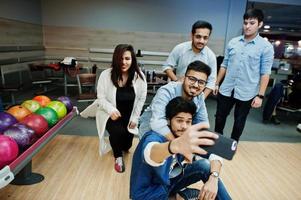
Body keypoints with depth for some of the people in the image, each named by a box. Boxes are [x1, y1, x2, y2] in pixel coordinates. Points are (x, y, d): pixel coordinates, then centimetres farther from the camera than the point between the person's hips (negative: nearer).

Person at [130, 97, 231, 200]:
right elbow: (150, 154, -53)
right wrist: (175, 145, -74)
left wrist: (213, 178, -29)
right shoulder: (154, 137, -30)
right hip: (148, 192, -5)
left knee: (205, 165, -11)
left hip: (169, 181, 5)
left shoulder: (188, 137, -12)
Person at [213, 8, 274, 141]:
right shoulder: (233, 42, 4)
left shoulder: (266, 47, -6)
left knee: (239, 123, 12)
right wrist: (217, 83, 9)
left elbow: (265, 73, -7)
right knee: (219, 118, 14)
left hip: (246, 94, -3)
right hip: (226, 89, 3)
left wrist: (260, 95, -11)